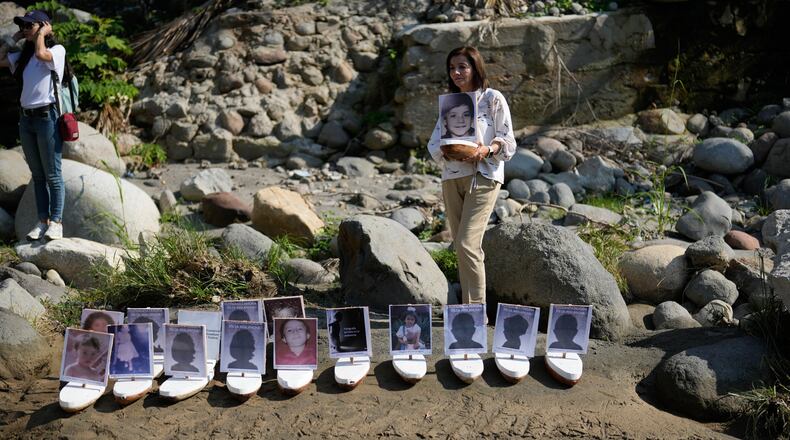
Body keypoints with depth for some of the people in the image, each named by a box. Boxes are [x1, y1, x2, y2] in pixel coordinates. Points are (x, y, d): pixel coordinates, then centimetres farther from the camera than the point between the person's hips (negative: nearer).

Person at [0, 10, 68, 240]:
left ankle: (56, 222, 2)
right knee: (37, 174, 9)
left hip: (47, 117, -7)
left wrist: (42, 34, -6)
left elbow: (41, 54, -23)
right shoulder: (24, 55, 15)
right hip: (26, 118, 7)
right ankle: (42, 221, 13)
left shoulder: (57, 50, -4)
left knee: (52, 174, -2)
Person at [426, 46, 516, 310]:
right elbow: (434, 143, 12)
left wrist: (486, 150, -21)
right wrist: (445, 150, -10)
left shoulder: (492, 99, 2)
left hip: (482, 175, -6)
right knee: (460, 247, 6)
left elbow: (507, 141, -2)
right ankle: (468, 308, 15)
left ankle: (478, 309, -7)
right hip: (452, 177, 6)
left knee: (467, 244, -16)